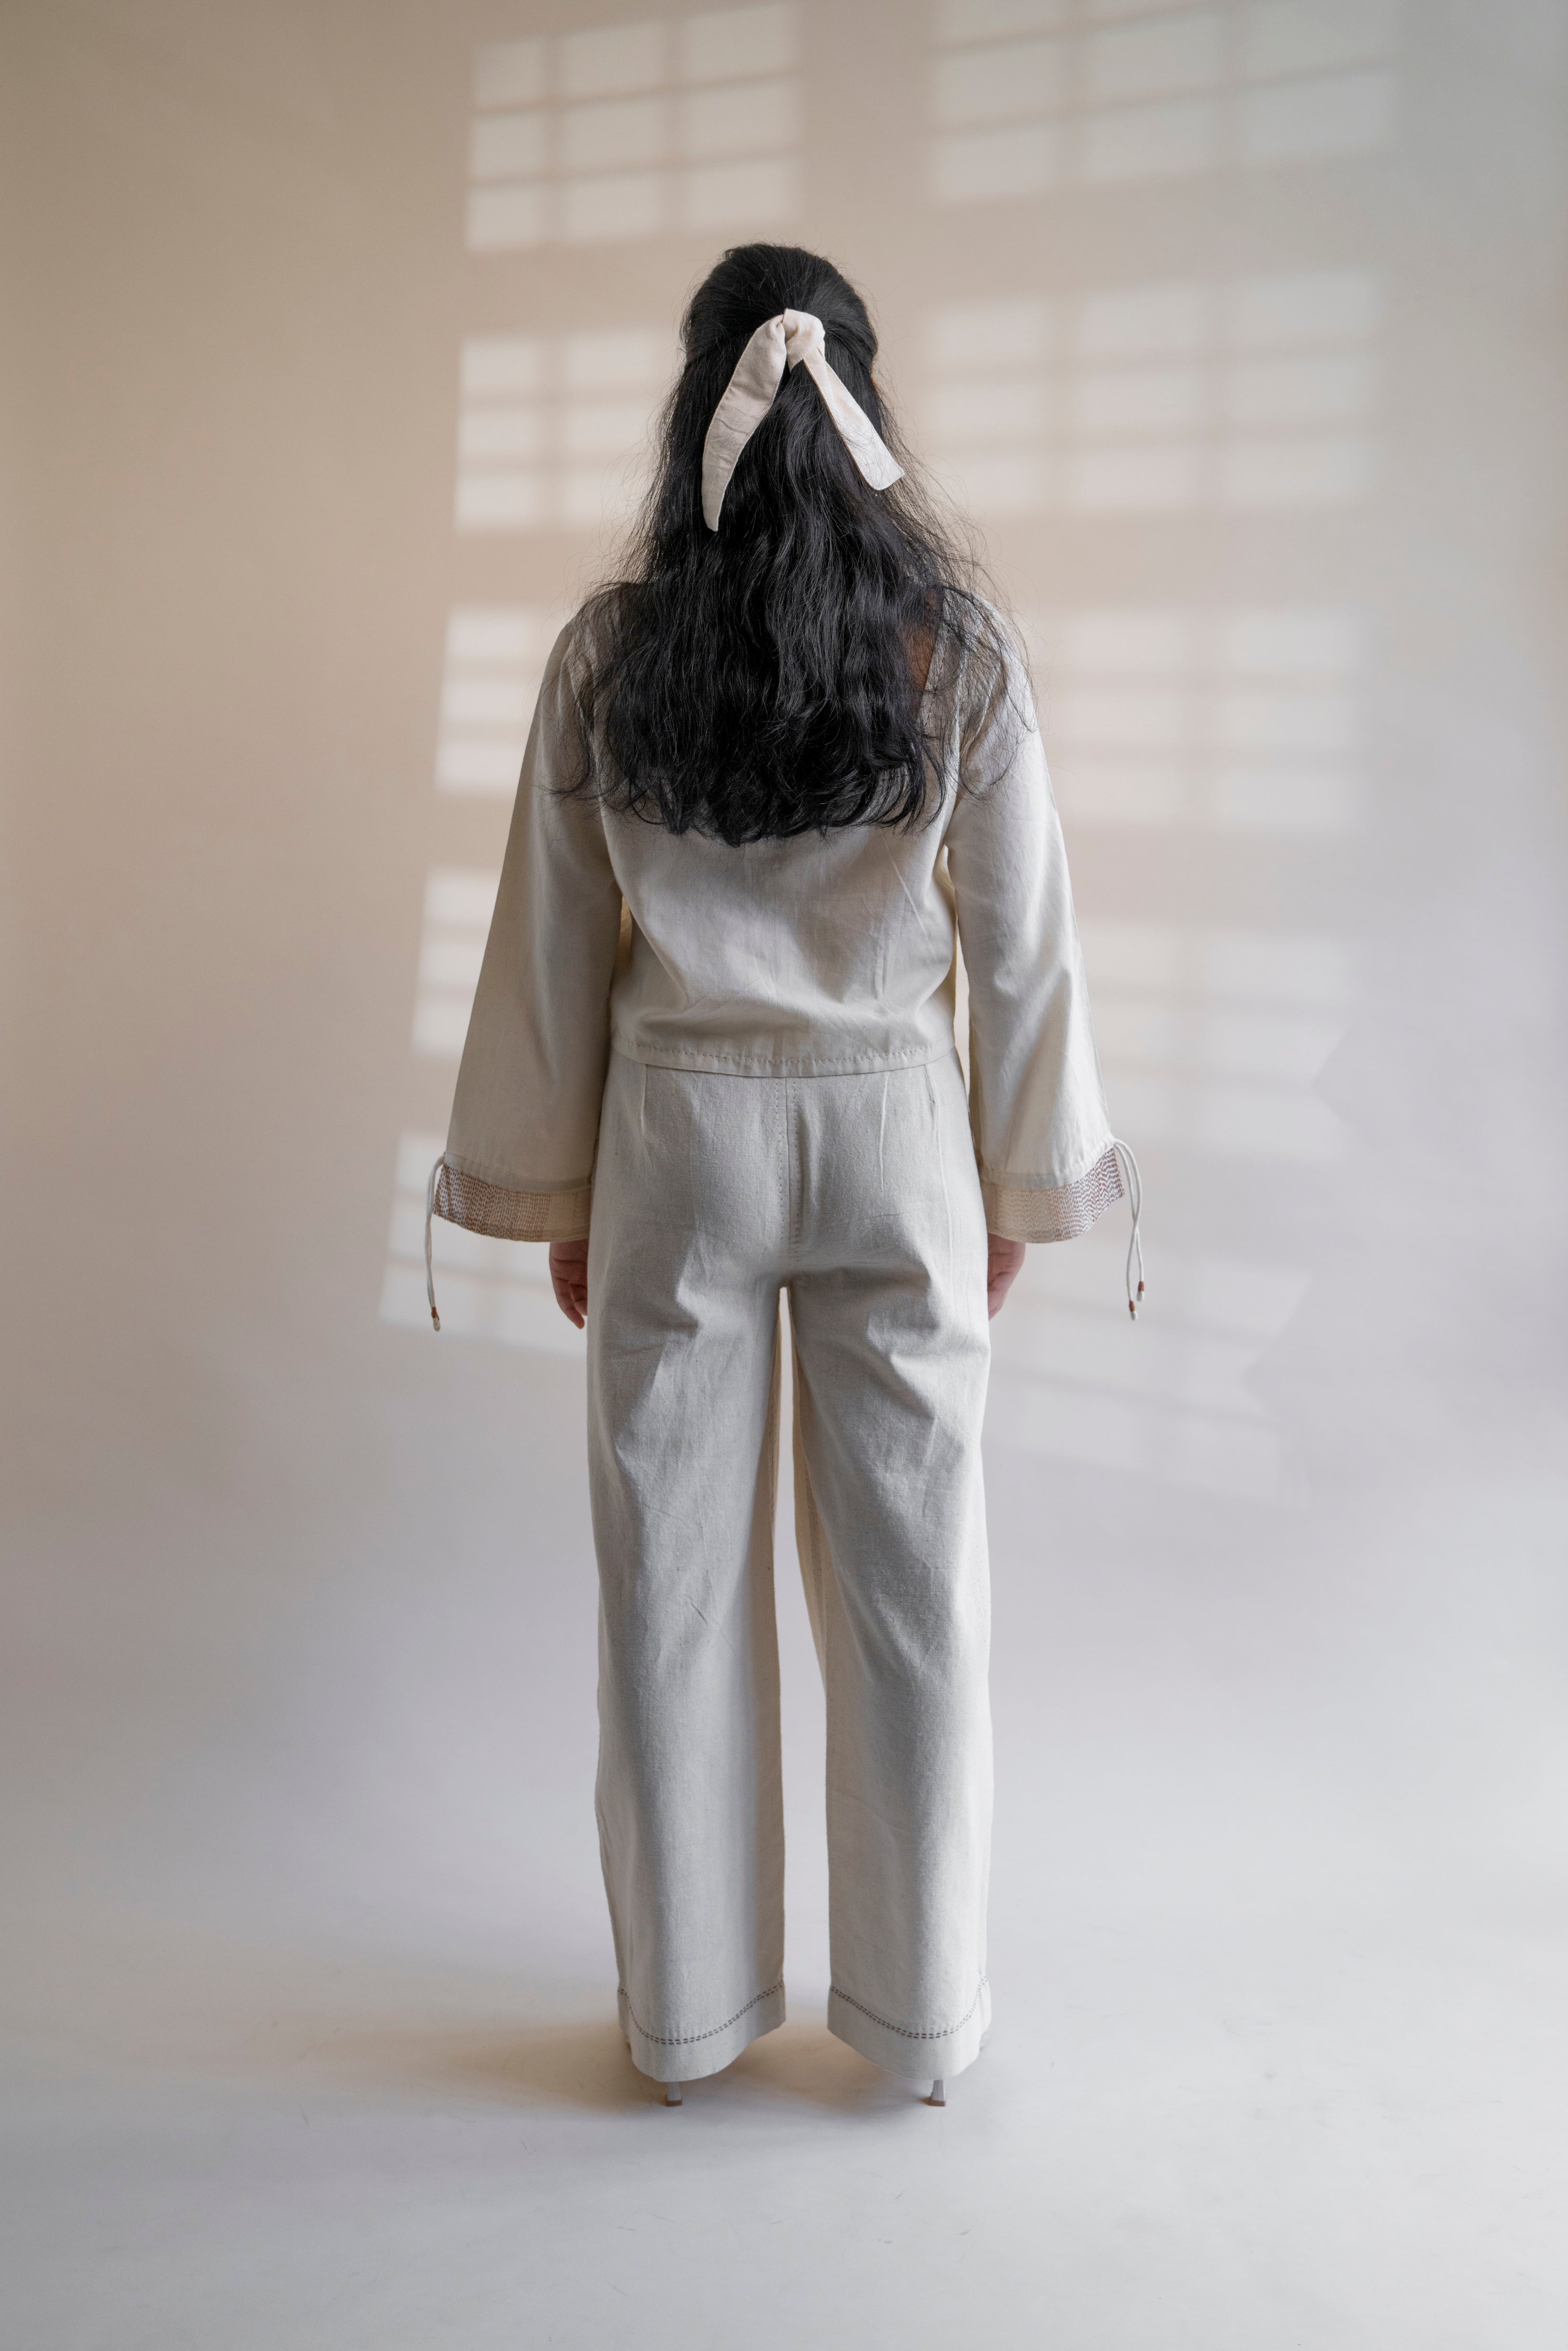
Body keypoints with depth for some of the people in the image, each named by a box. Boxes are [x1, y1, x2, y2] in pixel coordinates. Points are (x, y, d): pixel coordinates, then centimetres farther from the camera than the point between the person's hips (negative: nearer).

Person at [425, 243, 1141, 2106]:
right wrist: (1022, 1186, 9)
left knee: (676, 1582, 11)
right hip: (893, 1133, 0)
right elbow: (1024, 947, -2)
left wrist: (558, 1193, 11)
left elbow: (552, 950, 0)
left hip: (679, 1136, 0)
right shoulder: (962, 650, -5)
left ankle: (688, 2005, 26)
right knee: (908, 1581, 10)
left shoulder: (609, 653, -4)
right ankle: (917, 2010, 24)